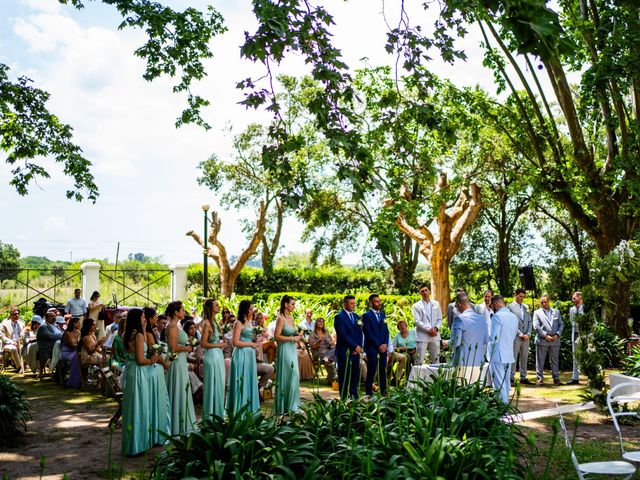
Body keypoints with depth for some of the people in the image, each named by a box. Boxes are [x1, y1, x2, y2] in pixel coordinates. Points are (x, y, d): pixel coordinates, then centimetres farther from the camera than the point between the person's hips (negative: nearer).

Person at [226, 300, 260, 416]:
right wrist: (251, 344, -10)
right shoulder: (238, 323, -11)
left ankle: (248, 409, 19)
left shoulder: (248, 322, 14)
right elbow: (236, 342, -16)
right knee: (242, 382, -2)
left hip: (250, 354, 8)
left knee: (250, 381, 11)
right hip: (241, 355, -8)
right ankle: (239, 410, 6)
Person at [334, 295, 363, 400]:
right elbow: (343, 335, -16)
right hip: (344, 351, -7)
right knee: (344, 376, -1)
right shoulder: (339, 317, -10)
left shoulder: (356, 316, 15)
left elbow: (359, 333, 13)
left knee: (355, 375, 8)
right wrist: (355, 346, -13)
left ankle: (354, 397, 18)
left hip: (355, 351, 7)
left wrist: (359, 347, -1)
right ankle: (344, 398, 7)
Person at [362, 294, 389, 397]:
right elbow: (368, 333, -10)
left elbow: (386, 331, 14)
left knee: (383, 370, 5)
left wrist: (385, 344, -1)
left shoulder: (382, 315, 15)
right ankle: (369, 393, 2)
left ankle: (383, 392, 11)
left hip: (383, 347, 6)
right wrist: (378, 345, -11)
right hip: (372, 347, -5)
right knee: (371, 371, -4)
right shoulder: (367, 316, -5)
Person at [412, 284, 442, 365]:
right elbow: (417, 321, -7)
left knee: (435, 360, 8)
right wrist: (428, 330, -16)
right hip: (422, 336, -4)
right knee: (419, 361, -5)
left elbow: (440, 319, 11)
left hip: (435, 336, 4)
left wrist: (436, 328, -8)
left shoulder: (436, 304, 13)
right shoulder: (416, 306, 2)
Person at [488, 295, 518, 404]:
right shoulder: (514, 317, 9)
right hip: (509, 355, 8)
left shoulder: (497, 316, -16)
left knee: (499, 385, -4)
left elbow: (493, 338, -19)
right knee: (506, 383, 16)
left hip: (498, 355, -8)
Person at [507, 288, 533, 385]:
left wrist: (528, 334, -1)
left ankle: (523, 377, 15)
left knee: (524, 358, 9)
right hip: (515, 337, -6)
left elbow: (530, 322, 14)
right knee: (513, 358, -6)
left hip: (526, 337, 6)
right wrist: (520, 334, -12)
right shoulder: (510, 307, -3)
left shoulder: (526, 307, 15)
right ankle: (511, 378, -3)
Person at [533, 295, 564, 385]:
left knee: (555, 360, 7)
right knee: (540, 360, 0)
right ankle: (540, 378, 6)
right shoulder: (537, 312, 6)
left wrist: (557, 335, -5)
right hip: (542, 340, -2)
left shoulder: (556, 312, 15)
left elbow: (561, 325, 11)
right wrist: (545, 335, -13)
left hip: (555, 340, 2)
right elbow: (536, 326, -4)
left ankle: (556, 378, 14)